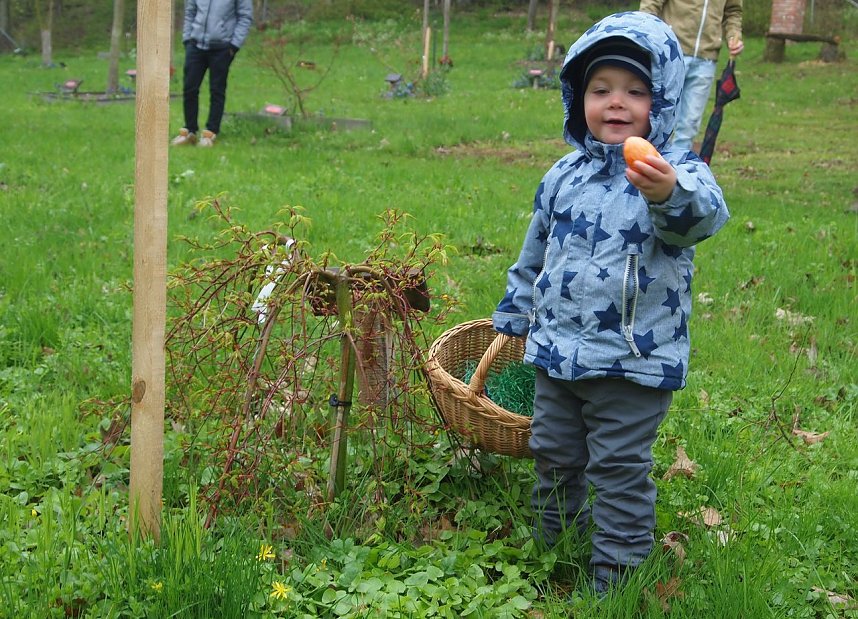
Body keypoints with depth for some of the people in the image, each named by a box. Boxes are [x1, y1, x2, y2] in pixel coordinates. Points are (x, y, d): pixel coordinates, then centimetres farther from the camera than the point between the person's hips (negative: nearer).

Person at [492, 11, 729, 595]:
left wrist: (670, 193, -59)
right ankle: (553, 545, 40)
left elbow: (704, 213, -37)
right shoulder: (565, 175, 4)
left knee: (620, 469, 2)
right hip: (558, 351, 6)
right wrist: (514, 315, 27)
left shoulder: (675, 171, -13)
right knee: (554, 455, 19)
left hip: (635, 362, -6)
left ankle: (616, 576, 17)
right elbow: (535, 252, 19)